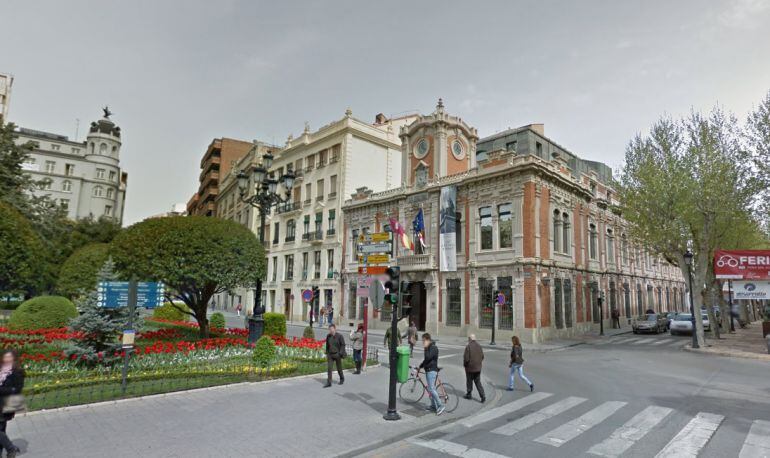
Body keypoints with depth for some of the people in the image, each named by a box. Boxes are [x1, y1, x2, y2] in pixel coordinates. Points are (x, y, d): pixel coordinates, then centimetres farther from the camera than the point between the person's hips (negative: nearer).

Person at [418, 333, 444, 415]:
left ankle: (440, 405, -9)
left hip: (432, 370, -10)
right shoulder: (428, 348, 16)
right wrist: (420, 366, 28)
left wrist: (425, 348, -23)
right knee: (430, 388, 14)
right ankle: (433, 405, 22)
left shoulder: (433, 347, -15)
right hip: (428, 370, 10)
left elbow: (428, 357, -29)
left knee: (431, 389, -13)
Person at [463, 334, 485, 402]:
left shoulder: (468, 346, -17)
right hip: (478, 368, 5)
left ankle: (469, 394, 24)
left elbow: (466, 358, -18)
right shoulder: (479, 346, 1)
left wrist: (464, 364, 0)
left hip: (470, 367, -5)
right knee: (478, 382, 11)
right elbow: (482, 356, 5)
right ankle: (482, 396, 0)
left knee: (469, 381, 12)